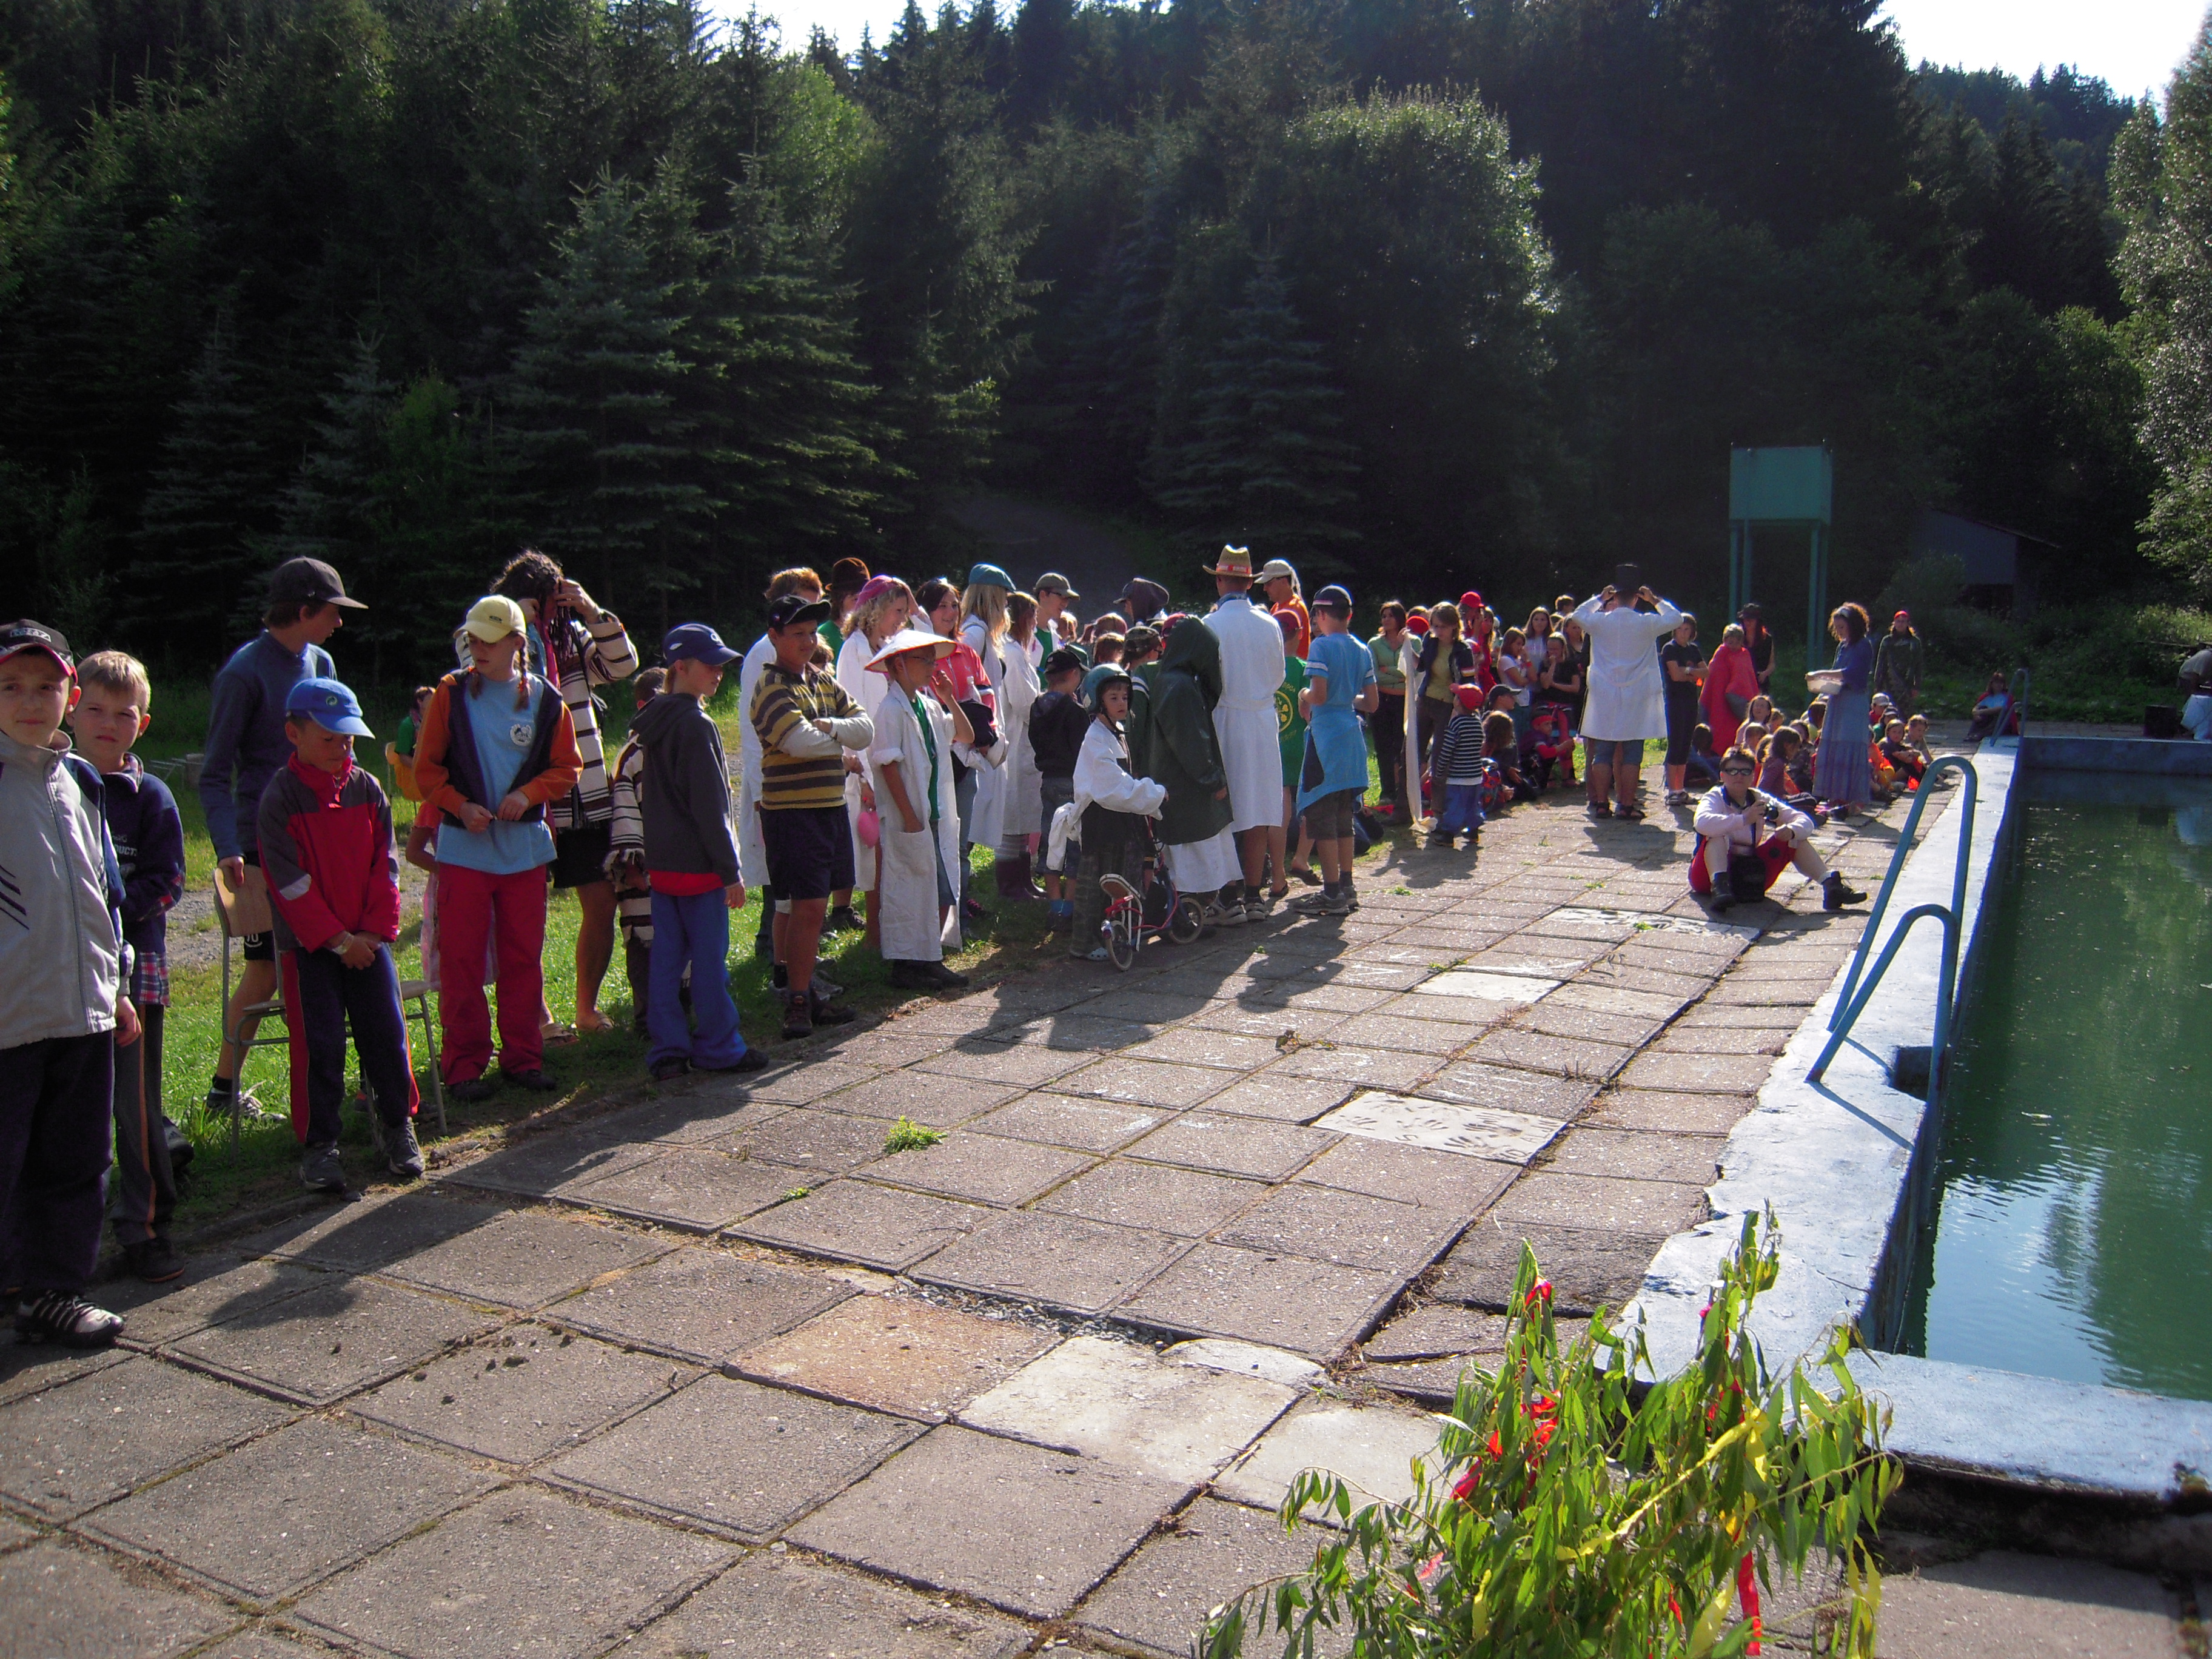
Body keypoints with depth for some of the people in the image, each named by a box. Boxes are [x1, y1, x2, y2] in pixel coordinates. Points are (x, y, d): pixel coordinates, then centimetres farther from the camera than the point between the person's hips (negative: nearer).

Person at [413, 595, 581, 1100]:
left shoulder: (544, 700, 3)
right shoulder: (451, 693, 0)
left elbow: (566, 767, 8)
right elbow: (427, 766, 3)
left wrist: (528, 794, -10)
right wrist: (460, 806, -12)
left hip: (524, 846, 1)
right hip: (463, 847, -1)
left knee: (523, 956, 8)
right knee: (461, 958, 1)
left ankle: (522, 1056, 19)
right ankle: (464, 1064, 9)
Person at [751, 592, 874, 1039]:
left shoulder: (823, 682, 14)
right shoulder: (773, 688, -9)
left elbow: (866, 729, 5)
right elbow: (800, 741, -24)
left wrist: (828, 727, -14)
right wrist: (842, 745, -5)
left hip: (831, 807, 7)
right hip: (793, 812, -7)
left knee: (809, 906, 13)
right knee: (807, 905, -9)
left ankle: (805, 994, 22)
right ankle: (797, 1002, -1)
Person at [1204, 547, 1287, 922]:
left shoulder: (1210, 626, -11)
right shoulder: (1270, 624, 2)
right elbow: (1278, 677, 11)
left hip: (1224, 722, -4)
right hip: (1263, 722, 4)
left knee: (1224, 814, 1)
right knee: (1257, 814, 9)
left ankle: (1229, 899, 2)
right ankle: (1254, 895, 15)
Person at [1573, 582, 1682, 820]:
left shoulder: (1599, 622, -3)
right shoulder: (1647, 623, -6)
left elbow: (1578, 614, 18)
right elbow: (1676, 618, 12)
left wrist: (1599, 598, 25)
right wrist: (1655, 600, 19)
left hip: (1605, 699, 1)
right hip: (1637, 700, -1)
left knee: (1603, 753, 6)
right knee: (1632, 755, 2)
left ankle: (1601, 804, 5)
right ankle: (1627, 805, 1)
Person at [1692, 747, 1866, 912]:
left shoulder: (1760, 799, 6)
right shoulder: (1715, 798, -8)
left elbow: (1805, 822, 0)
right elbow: (1702, 823, -33)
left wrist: (1792, 830, -23)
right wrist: (1744, 819, -39)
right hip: (1714, 868, -5)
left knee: (1796, 837, -1)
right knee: (1718, 833, -31)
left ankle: (1830, 883, -11)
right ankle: (1719, 884, -49)